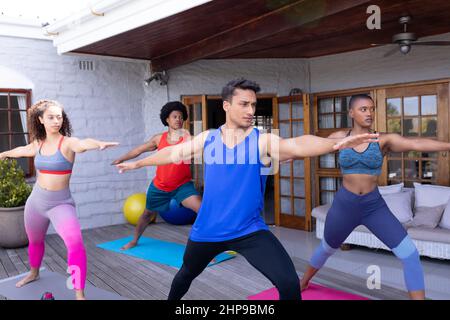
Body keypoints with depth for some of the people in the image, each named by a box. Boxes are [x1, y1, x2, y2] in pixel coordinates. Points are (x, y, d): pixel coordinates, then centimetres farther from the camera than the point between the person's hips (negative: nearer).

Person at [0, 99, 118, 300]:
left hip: (61, 204, -6)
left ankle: (79, 295, -21)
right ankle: (33, 274, 56)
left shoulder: (68, 143, -14)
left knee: (75, 243, -27)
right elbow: (22, 150, 25)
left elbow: (84, 143, -39)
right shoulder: (38, 144, 1)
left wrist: (100, 144, -62)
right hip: (36, 201, 6)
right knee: (35, 241, 27)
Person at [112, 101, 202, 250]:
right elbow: (139, 150, 10)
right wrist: (121, 159, 19)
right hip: (159, 186, 3)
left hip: (182, 185, -3)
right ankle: (134, 241, 48)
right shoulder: (159, 138, -4)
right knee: (148, 213, 22)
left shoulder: (186, 137, -12)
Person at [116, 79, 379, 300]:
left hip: (249, 231, -3)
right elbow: (172, 153, 13)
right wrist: (137, 163, 24)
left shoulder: (264, 141, -11)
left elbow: (299, 145, -30)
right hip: (207, 230, 3)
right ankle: (172, 300, 60)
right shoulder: (207, 139, -1)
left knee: (289, 282, -17)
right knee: (187, 273, 26)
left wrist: (335, 143, -49)